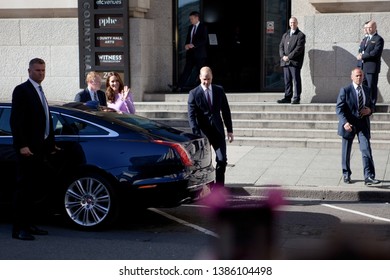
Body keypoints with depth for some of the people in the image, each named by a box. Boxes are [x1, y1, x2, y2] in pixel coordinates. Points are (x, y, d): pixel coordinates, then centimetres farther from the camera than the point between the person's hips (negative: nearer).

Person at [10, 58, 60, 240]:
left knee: (32, 187, 11)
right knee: (24, 187, -6)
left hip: (40, 148, 8)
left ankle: (28, 224, 18)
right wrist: (22, 146, -21)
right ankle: (18, 229, -3)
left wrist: (50, 145, 17)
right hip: (28, 149, -8)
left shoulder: (39, 92, 19)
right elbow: (16, 120, -14)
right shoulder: (22, 90, -7)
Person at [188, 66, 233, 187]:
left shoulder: (219, 90, 6)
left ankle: (219, 188, 8)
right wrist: (196, 134, -19)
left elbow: (226, 111, 11)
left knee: (222, 160, -3)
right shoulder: (194, 93, -3)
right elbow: (191, 116, -9)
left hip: (218, 131, 2)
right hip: (203, 132, -2)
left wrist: (229, 130, 8)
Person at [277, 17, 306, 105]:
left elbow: (299, 48, -10)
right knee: (287, 80, 7)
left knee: (296, 80, -5)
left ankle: (296, 98, -3)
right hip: (285, 61, 6)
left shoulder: (301, 35, 0)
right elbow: (281, 46, 14)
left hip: (295, 62, -6)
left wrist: (289, 57, -15)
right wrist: (283, 56, -5)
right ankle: (287, 97, 11)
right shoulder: (285, 35, 20)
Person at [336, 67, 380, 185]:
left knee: (366, 149, -10)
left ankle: (369, 177, -14)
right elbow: (339, 108, -11)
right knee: (346, 151, 9)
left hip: (363, 124, 3)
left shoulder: (367, 90, 8)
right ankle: (346, 175, 26)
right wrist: (345, 122, -26)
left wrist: (370, 110, -4)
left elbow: (371, 104, 21)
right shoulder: (345, 90, -7)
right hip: (349, 124, -3)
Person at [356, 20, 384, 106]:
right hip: (364, 67, 8)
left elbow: (376, 53, -18)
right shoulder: (366, 38, 20)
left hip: (372, 67, -8)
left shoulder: (379, 39, -8)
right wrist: (361, 55, -3)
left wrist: (362, 56, -14)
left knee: (372, 87, -4)